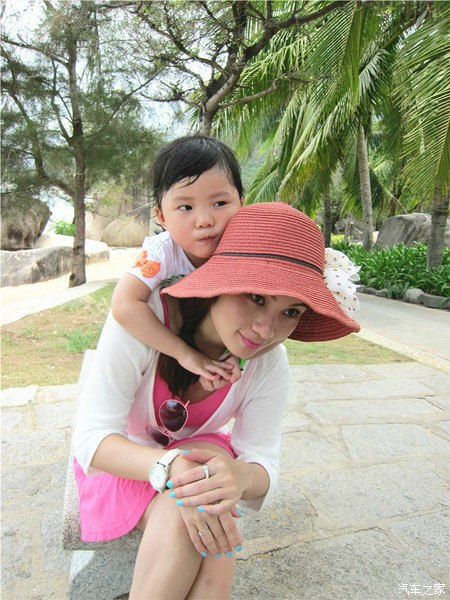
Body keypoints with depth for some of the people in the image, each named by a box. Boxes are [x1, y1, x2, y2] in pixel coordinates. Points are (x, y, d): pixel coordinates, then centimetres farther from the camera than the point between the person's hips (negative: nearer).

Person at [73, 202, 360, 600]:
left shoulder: (269, 364, -20)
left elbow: (263, 467, -18)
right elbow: (91, 439, -28)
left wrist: (240, 476, -43)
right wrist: (172, 467, -47)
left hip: (203, 454, 3)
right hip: (121, 459, -2)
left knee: (215, 538, -30)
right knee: (181, 518, -32)